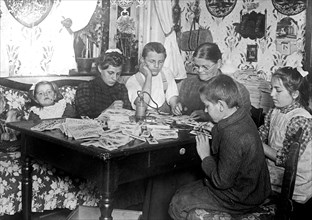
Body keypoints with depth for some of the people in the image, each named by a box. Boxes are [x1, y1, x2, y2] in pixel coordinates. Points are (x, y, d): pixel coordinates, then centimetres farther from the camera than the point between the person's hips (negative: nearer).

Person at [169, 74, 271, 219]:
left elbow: (222, 181, -27)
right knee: (182, 192, 17)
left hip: (239, 199, -10)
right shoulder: (240, 116, -2)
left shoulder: (234, 135, -35)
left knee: (178, 203, -3)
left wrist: (205, 156, -16)